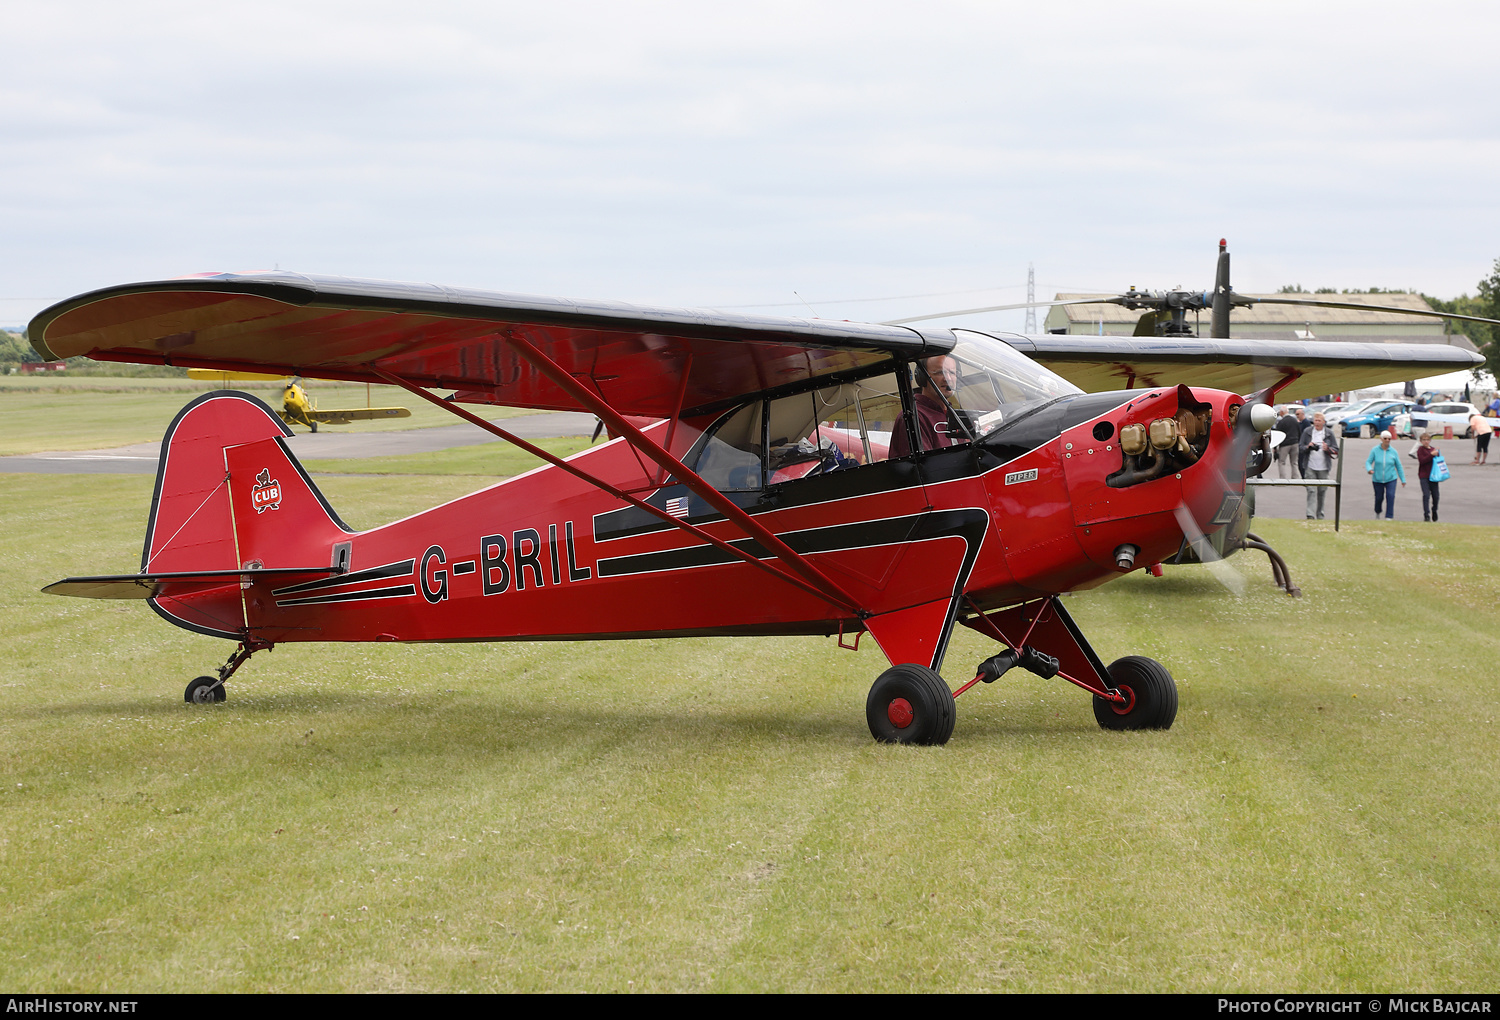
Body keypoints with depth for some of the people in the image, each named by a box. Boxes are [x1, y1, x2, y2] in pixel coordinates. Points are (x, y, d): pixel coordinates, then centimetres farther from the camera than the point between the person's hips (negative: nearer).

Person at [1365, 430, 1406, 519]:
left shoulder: (1393, 452, 0)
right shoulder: (1375, 450, -3)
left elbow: (1399, 466, 7)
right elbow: (1368, 462, -2)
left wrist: (1403, 480, 10)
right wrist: (1369, 469, -25)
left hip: (1391, 479, 0)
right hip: (1378, 479, 0)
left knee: (1390, 496, -17)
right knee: (1379, 497, 11)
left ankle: (1389, 517, -14)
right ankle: (1377, 512, 42)